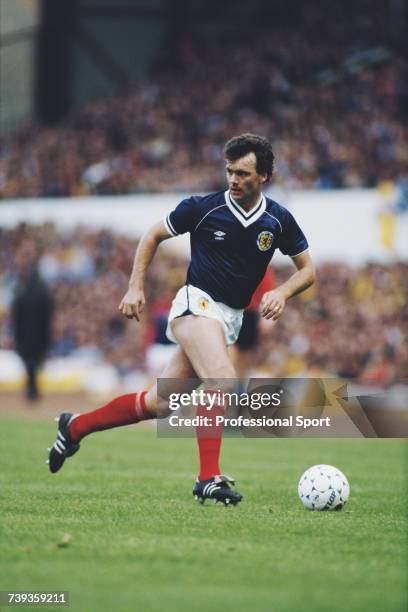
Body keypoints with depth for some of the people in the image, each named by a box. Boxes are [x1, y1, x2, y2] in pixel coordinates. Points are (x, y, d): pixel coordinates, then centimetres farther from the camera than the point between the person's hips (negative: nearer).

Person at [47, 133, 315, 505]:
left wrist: (283, 293, -10)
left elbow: (307, 269, 10)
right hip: (197, 303, -4)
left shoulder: (278, 220, 0)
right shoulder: (203, 208, -7)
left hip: (231, 319, 5)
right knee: (222, 379, -31)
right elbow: (154, 236, 8)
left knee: (160, 404, 7)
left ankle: (77, 426, 25)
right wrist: (136, 287, 1)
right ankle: (209, 478, -28)